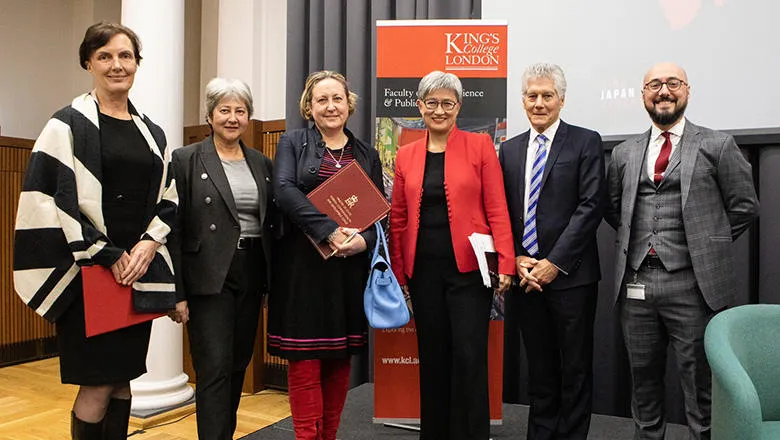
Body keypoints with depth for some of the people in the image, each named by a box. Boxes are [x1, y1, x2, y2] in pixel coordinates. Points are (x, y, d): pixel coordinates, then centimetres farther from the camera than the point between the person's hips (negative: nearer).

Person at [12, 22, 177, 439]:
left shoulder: (151, 133, 12)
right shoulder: (68, 125, -3)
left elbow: (168, 200, 12)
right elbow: (49, 199, -10)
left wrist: (149, 246, -5)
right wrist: (106, 255, -14)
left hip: (139, 270, 5)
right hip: (87, 271, -5)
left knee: (123, 379, 11)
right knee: (97, 385, -2)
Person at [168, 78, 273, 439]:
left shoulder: (262, 164, 12)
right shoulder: (186, 160, -2)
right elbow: (174, 229, -6)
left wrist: (270, 280, 6)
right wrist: (177, 293, -11)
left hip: (252, 275, 5)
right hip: (209, 278, -5)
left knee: (238, 366, 14)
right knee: (215, 369, -5)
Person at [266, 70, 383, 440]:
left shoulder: (367, 154, 12)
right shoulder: (293, 142, 4)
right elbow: (285, 191, -12)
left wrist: (364, 239, -13)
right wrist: (329, 231, -22)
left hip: (350, 268, 3)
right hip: (303, 264, -3)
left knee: (341, 357, 9)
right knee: (305, 356, 0)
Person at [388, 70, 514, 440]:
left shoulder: (480, 146, 0)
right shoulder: (406, 155, 9)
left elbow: (497, 210, -4)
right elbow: (398, 218, 10)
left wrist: (505, 263, -11)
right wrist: (397, 271, 5)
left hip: (469, 267, -3)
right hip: (423, 270, 3)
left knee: (469, 356, -3)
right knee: (432, 356, 12)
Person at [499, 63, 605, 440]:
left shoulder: (586, 142, -1)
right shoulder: (509, 149, 12)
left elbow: (590, 206, -9)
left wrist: (554, 263, -14)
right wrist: (517, 259, -4)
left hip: (570, 276, -3)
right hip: (525, 277, 4)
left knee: (575, 370, 7)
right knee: (539, 370, 14)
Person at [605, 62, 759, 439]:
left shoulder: (717, 146, 2)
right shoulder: (624, 153, 11)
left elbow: (744, 206, 4)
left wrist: (707, 243, 3)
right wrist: (637, 240, 8)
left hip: (692, 284, -3)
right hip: (635, 282, 3)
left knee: (701, 387, 5)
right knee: (643, 382, 15)